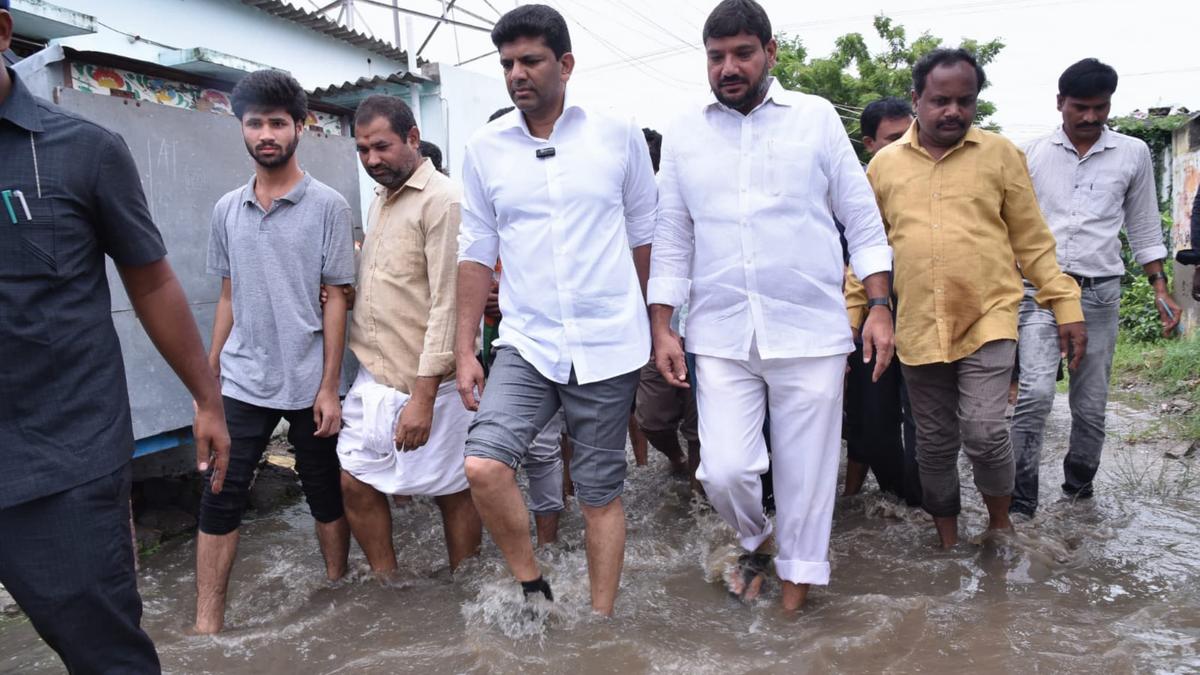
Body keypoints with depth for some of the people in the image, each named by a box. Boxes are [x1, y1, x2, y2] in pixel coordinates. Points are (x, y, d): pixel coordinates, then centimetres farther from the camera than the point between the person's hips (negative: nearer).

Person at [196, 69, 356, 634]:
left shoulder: (327, 206, -5)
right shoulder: (227, 209, 8)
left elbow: (336, 299, -6)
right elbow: (228, 298, 14)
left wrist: (329, 387, -9)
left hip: (307, 385, -3)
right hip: (241, 384, 3)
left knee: (325, 496, 9)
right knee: (220, 499, 2)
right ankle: (206, 624, 13)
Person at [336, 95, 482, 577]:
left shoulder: (442, 201, -13)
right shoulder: (380, 201, 14)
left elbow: (447, 303, -19)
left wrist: (423, 396, -21)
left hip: (423, 384, -8)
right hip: (372, 376, 9)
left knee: (451, 493, 6)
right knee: (355, 483, 12)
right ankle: (387, 589, 30)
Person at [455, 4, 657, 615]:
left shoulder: (619, 135, 0)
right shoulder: (483, 149, 4)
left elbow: (643, 237, 8)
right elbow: (476, 253, 6)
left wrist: (643, 326, 11)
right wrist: (464, 349, 3)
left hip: (607, 347, -1)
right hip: (526, 344, 1)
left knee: (600, 493, 7)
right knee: (482, 466, -15)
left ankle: (602, 612, 27)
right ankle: (531, 586, 11)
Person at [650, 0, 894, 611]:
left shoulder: (816, 117, 5)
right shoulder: (684, 135, 9)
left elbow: (862, 218, 6)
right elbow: (671, 240, 10)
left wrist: (879, 306, -2)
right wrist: (662, 330, 4)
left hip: (811, 332, -1)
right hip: (720, 338, 1)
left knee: (806, 477, 6)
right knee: (724, 472, -6)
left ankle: (794, 594, 28)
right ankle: (756, 542, 29)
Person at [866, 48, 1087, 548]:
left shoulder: (1000, 154, 3)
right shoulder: (884, 164, 6)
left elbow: (1032, 242, 7)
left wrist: (1067, 306, 3)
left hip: (989, 320, -2)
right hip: (918, 329, 2)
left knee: (984, 432, -14)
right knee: (935, 445, 11)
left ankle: (1000, 526, 16)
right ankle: (949, 545, 31)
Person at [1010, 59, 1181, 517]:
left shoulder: (1133, 154, 7)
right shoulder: (1032, 154, 4)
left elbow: (1143, 227, 12)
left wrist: (1160, 288, 5)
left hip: (1099, 293, 2)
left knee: (1091, 405, 7)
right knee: (1035, 394, -16)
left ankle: (1079, 491, 26)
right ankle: (1020, 502, -10)